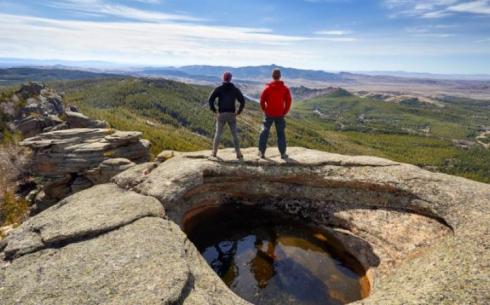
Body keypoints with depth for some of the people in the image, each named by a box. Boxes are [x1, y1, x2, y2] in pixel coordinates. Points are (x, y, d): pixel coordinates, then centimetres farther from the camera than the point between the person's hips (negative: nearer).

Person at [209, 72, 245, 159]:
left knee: (218, 133, 10)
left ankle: (214, 152, 13)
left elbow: (210, 100, -7)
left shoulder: (219, 89, 2)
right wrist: (239, 112, 4)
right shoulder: (235, 89, 5)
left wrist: (214, 110, 1)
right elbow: (242, 101, -1)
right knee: (234, 134, 5)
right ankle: (238, 153, 3)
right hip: (231, 114, 0)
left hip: (221, 114, 0)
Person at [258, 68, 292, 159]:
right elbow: (288, 102, -3)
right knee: (281, 134, 9)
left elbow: (262, 100, -4)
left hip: (269, 114, 0)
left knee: (264, 132, 11)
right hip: (280, 115, 0)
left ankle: (261, 152, 11)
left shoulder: (268, 88, -5)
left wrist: (265, 110, 9)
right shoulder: (285, 88, -3)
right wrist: (284, 112, 7)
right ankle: (283, 153, 11)